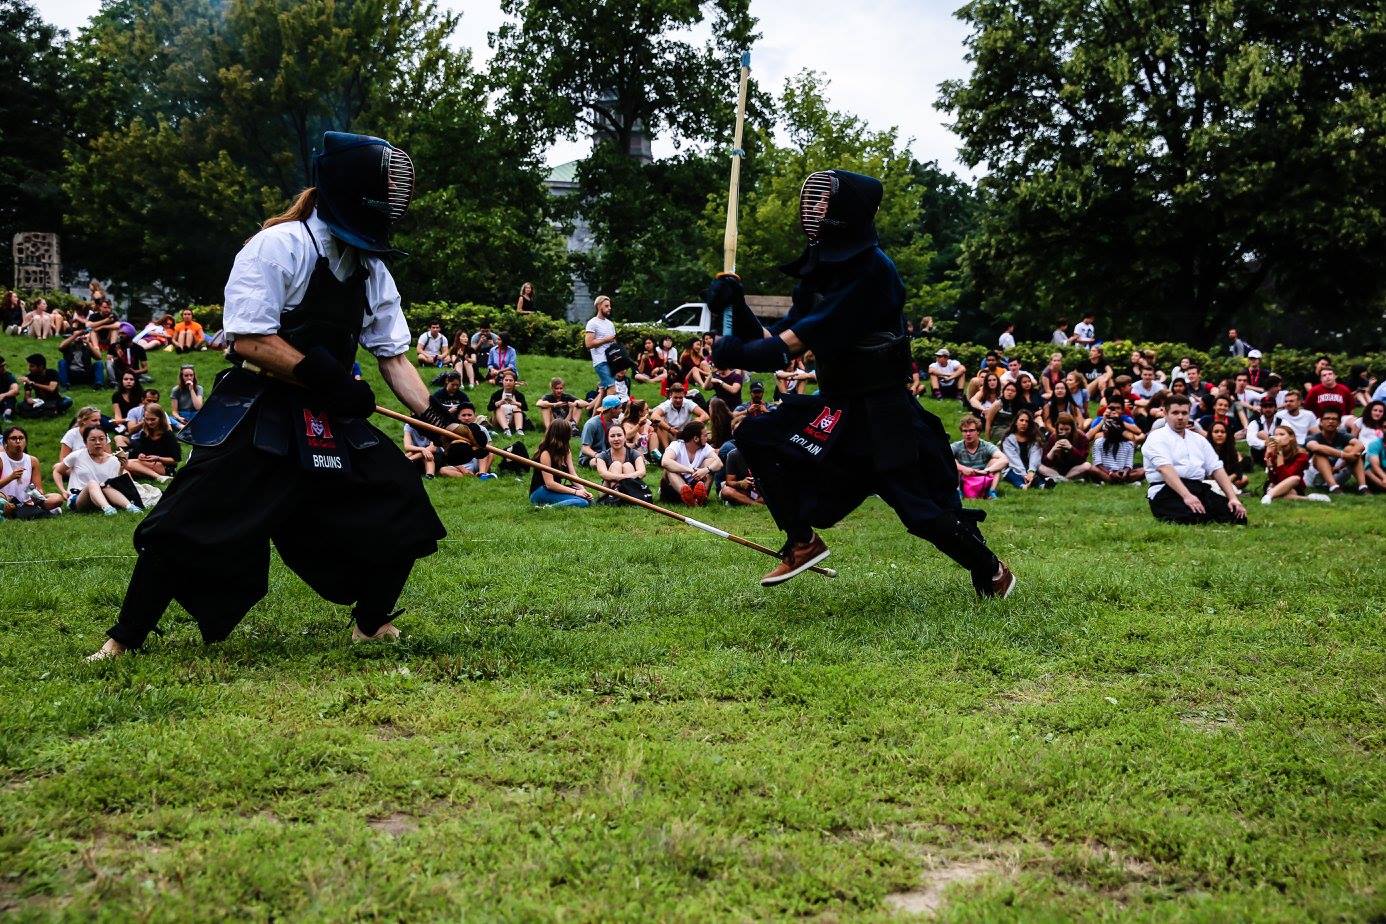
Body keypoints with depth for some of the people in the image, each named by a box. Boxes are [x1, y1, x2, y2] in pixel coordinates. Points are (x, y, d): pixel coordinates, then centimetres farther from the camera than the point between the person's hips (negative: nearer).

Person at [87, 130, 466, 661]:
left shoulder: (372, 269, 8)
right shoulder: (279, 247, -14)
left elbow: (393, 356, 9)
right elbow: (250, 340, -20)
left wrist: (434, 416, -5)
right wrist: (325, 378, -23)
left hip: (332, 418, 7)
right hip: (258, 416, -6)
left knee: (400, 508, -1)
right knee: (189, 528, -10)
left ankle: (372, 624, 18)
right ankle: (125, 640, 5)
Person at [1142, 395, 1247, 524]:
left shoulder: (1199, 439, 23)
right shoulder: (1157, 438, 1)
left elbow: (1216, 469, 16)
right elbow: (1165, 469, -16)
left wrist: (1233, 498, 1)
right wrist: (1187, 496, -30)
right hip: (1167, 491, -6)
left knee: (1238, 515, -18)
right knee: (1197, 515, -37)